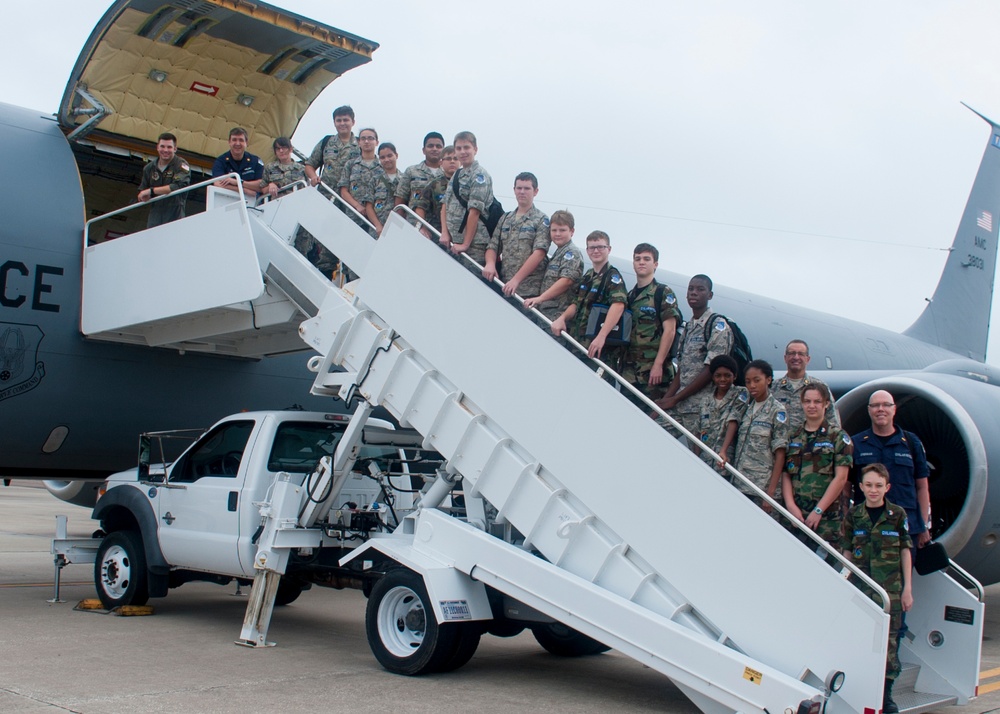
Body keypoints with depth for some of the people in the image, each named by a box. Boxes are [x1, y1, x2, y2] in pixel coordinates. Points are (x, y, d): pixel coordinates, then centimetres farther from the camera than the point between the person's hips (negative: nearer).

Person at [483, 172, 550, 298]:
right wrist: (490, 263, -9)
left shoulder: (541, 220, 1)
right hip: (504, 287, 4)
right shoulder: (505, 218, 18)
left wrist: (516, 280, -19)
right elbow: (492, 246, 15)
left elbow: (539, 253, -11)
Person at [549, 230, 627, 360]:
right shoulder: (587, 276, 16)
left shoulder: (612, 276, -10)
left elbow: (618, 305, -26)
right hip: (577, 341, 8)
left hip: (598, 347, -8)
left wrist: (601, 337, -35)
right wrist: (562, 318, -1)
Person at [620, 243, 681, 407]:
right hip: (629, 370, 6)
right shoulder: (630, 296, 18)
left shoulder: (663, 293, -1)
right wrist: (620, 362, 10)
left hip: (653, 371, -6)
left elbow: (669, 331, -9)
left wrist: (658, 365, -16)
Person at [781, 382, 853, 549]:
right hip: (794, 516, 3)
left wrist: (818, 510, -10)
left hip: (827, 518, -3)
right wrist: (791, 505, -7)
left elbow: (840, 478, -4)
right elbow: (785, 474, 9)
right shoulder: (792, 436, 14)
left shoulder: (838, 437, 3)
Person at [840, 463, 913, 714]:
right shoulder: (853, 516, 3)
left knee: (889, 641, 0)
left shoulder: (897, 514, 2)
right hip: (861, 589, 1)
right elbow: (847, 553, 8)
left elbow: (906, 552, 5)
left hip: (890, 589, -1)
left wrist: (907, 588, 3)